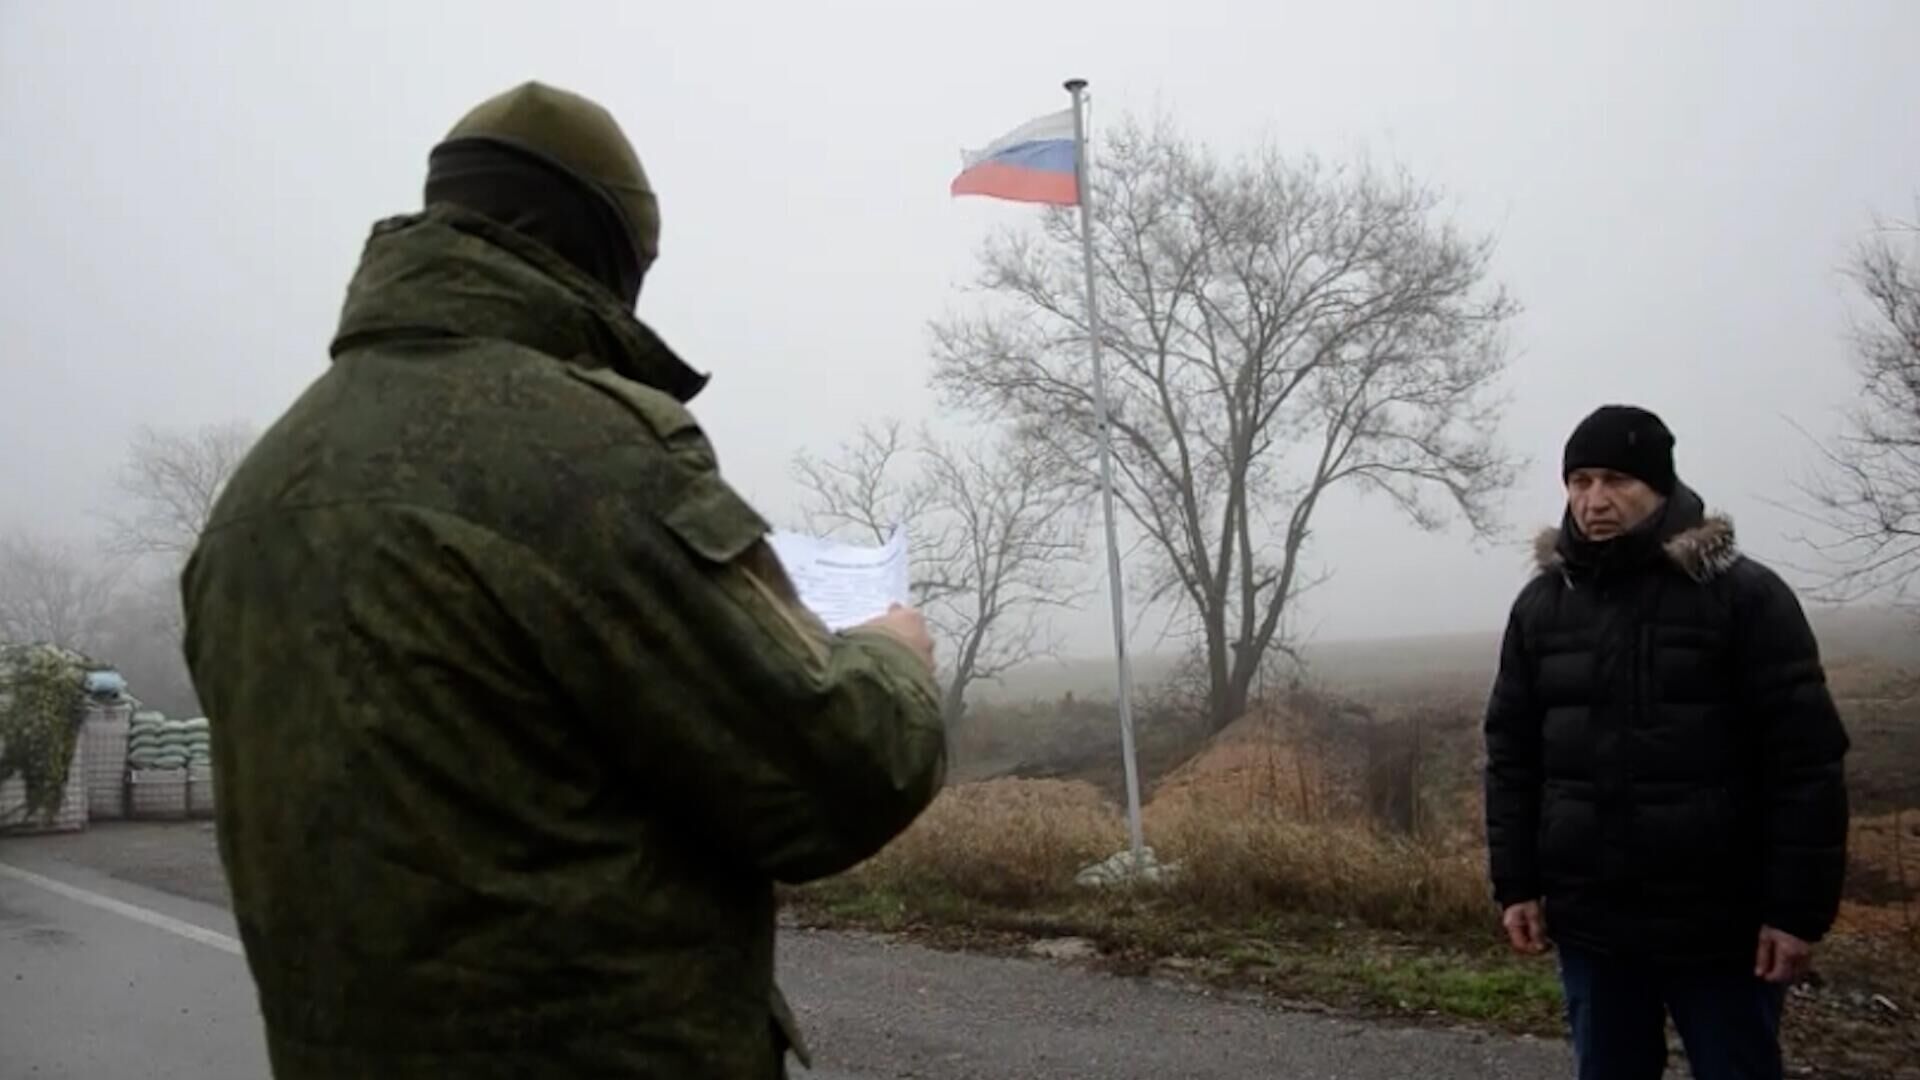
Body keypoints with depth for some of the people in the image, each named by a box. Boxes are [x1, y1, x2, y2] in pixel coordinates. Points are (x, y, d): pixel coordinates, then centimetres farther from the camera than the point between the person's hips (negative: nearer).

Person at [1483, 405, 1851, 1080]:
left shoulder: (1745, 594, -6)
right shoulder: (1541, 605, 5)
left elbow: (1805, 759, -9)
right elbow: (1512, 753, 7)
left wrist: (1798, 908, -12)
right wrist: (1515, 884, 3)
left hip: (1719, 922, -3)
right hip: (1589, 919, 3)